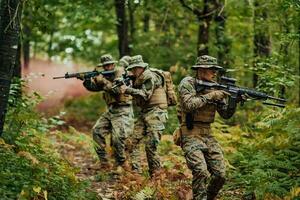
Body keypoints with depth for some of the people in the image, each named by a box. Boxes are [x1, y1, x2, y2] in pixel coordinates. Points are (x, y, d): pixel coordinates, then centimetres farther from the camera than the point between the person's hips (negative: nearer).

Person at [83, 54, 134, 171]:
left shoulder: (121, 73, -10)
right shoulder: (105, 76, 13)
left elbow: (116, 89, -24)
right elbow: (92, 87, 7)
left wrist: (103, 81, -23)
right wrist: (86, 80, -11)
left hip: (123, 111, -8)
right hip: (110, 111, 8)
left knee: (118, 138, -17)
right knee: (97, 131, -2)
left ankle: (121, 164, 1)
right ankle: (103, 162, 2)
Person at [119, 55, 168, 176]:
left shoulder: (151, 77, -11)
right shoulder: (137, 79, 16)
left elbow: (145, 95, -19)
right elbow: (135, 94, 17)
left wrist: (128, 89, -22)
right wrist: (123, 85, 2)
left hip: (155, 113, -9)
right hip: (143, 113, 9)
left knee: (150, 145, -12)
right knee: (134, 142, 2)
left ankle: (155, 173, -2)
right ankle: (135, 170, 6)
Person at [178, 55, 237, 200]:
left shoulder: (214, 87, 10)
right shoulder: (187, 83, -6)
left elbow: (225, 114, 9)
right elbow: (189, 105, -23)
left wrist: (234, 101, -9)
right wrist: (210, 96, -19)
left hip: (208, 135, 6)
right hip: (190, 135, -6)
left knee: (220, 175, -1)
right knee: (201, 172, -24)